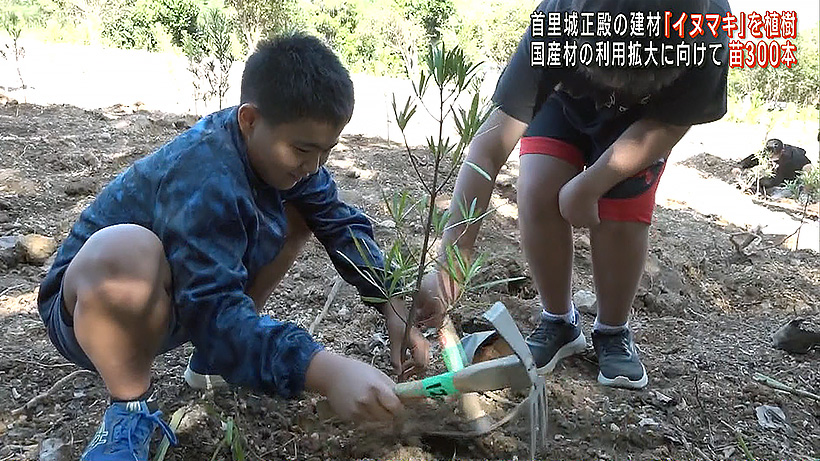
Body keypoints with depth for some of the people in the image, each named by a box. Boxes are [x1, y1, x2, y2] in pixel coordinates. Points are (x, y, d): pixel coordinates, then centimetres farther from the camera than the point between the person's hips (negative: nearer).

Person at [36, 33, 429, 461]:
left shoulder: (281, 148, -9)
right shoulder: (205, 180, -34)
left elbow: (342, 225, -4)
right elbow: (212, 309, -40)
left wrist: (393, 306, -16)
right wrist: (326, 372, -52)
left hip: (178, 297, 8)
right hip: (91, 301, -7)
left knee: (298, 213, 2)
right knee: (127, 251, -42)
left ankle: (216, 356, 8)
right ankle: (130, 410, -14)